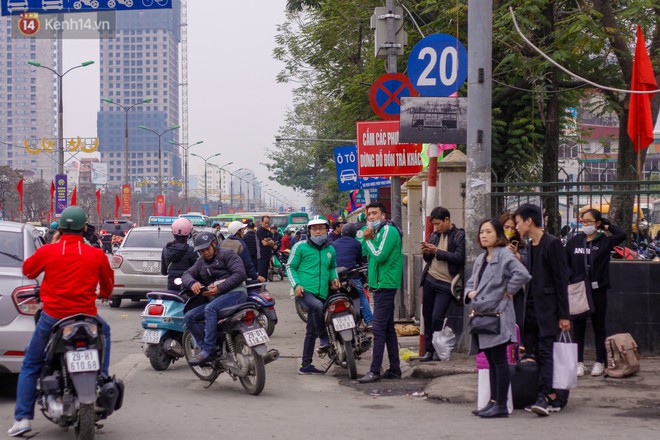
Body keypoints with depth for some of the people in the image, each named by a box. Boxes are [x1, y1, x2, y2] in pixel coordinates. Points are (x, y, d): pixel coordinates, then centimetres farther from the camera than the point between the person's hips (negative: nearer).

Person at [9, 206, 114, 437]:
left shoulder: (48, 251, -6)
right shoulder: (97, 255, -2)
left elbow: (28, 270, 13)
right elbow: (108, 284, 14)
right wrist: (104, 295, 37)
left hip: (52, 316, -1)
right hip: (86, 316, 1)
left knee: (30, 365, 15)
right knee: (104, 331, 36)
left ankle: (22, 418, 5)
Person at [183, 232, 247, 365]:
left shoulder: (227, 254, 3)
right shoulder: (201, 262, 25)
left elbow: (240, 274, -9)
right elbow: (187, 274, 17)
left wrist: (219, 288, -17)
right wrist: (192, 283, -9)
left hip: (235, 293, -8)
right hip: (215, 299, 8)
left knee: (210, 309, -34)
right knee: (189, 317, -7)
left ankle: (208, 350, -38)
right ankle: (205, 347, -18)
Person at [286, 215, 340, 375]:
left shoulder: (330, 250, 16)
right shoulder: (301, 247, 1)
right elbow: (290, 267, 2)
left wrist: (334, 278, 11)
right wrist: (296, 284, -12)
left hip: (321, 294, 5)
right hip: (305, 291, -5)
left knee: (311, 332, 8)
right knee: (317, 306, -38)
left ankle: (306, 365, 14)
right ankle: (324, 338, -22)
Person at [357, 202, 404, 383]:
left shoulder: (388, 230, -12)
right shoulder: (380, 231, 19)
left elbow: (379, 255, -20)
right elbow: (370, 256, 15)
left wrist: (368, 240, -9)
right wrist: (369, 239, -1)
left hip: (385, 285, -11)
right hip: (382, 285, 11)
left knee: (379, 329, -11)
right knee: (388, 328, 13)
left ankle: (375, 371, -12)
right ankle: (394, 369, 17)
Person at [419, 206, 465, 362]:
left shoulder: (459, 235, -6)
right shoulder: (435, 235, 14)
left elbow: (459, 257, -17)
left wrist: (437, 252, -15)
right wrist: (426, 253, -2)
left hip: (446, 284, -6)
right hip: (430, 279, 6)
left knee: (437, 318, -10)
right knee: (427, 316, 7)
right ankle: (429, 350, 15)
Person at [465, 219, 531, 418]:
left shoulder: (504, 255, -10)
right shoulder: (480, 259, 17)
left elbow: (522, 274, -24)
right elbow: (471, 282, 28)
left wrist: (508, 292, -13)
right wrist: (470, 292, 6)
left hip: (498, 314, -9)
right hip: (482, 315, 9)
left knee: (499, 361, -5)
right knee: (491, 361, 12)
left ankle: (501, 405, -3)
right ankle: (493, 402, 16)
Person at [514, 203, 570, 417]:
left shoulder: (552, 244, -10)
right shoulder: (530, 247, 16)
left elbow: (561, 280, -12)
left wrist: (563, 315, -14)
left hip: (548, 308, -8)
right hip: (532, 307, 8)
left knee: (546, 352, -13)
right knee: (535, 353, 5)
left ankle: (545, 397, -18)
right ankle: (553, 398, 9)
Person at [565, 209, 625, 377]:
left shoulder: (604, 241, -1)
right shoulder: (574, 241, 6)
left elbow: (622, 234, -18)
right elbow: (565, 263, 11)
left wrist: (606, 225, -4)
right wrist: (571, 278, 0)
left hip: (598, 290, -2)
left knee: (598, 326, 7)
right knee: (578, 327, 6)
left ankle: (600, 362, 15)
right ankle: (579, 362, 11)